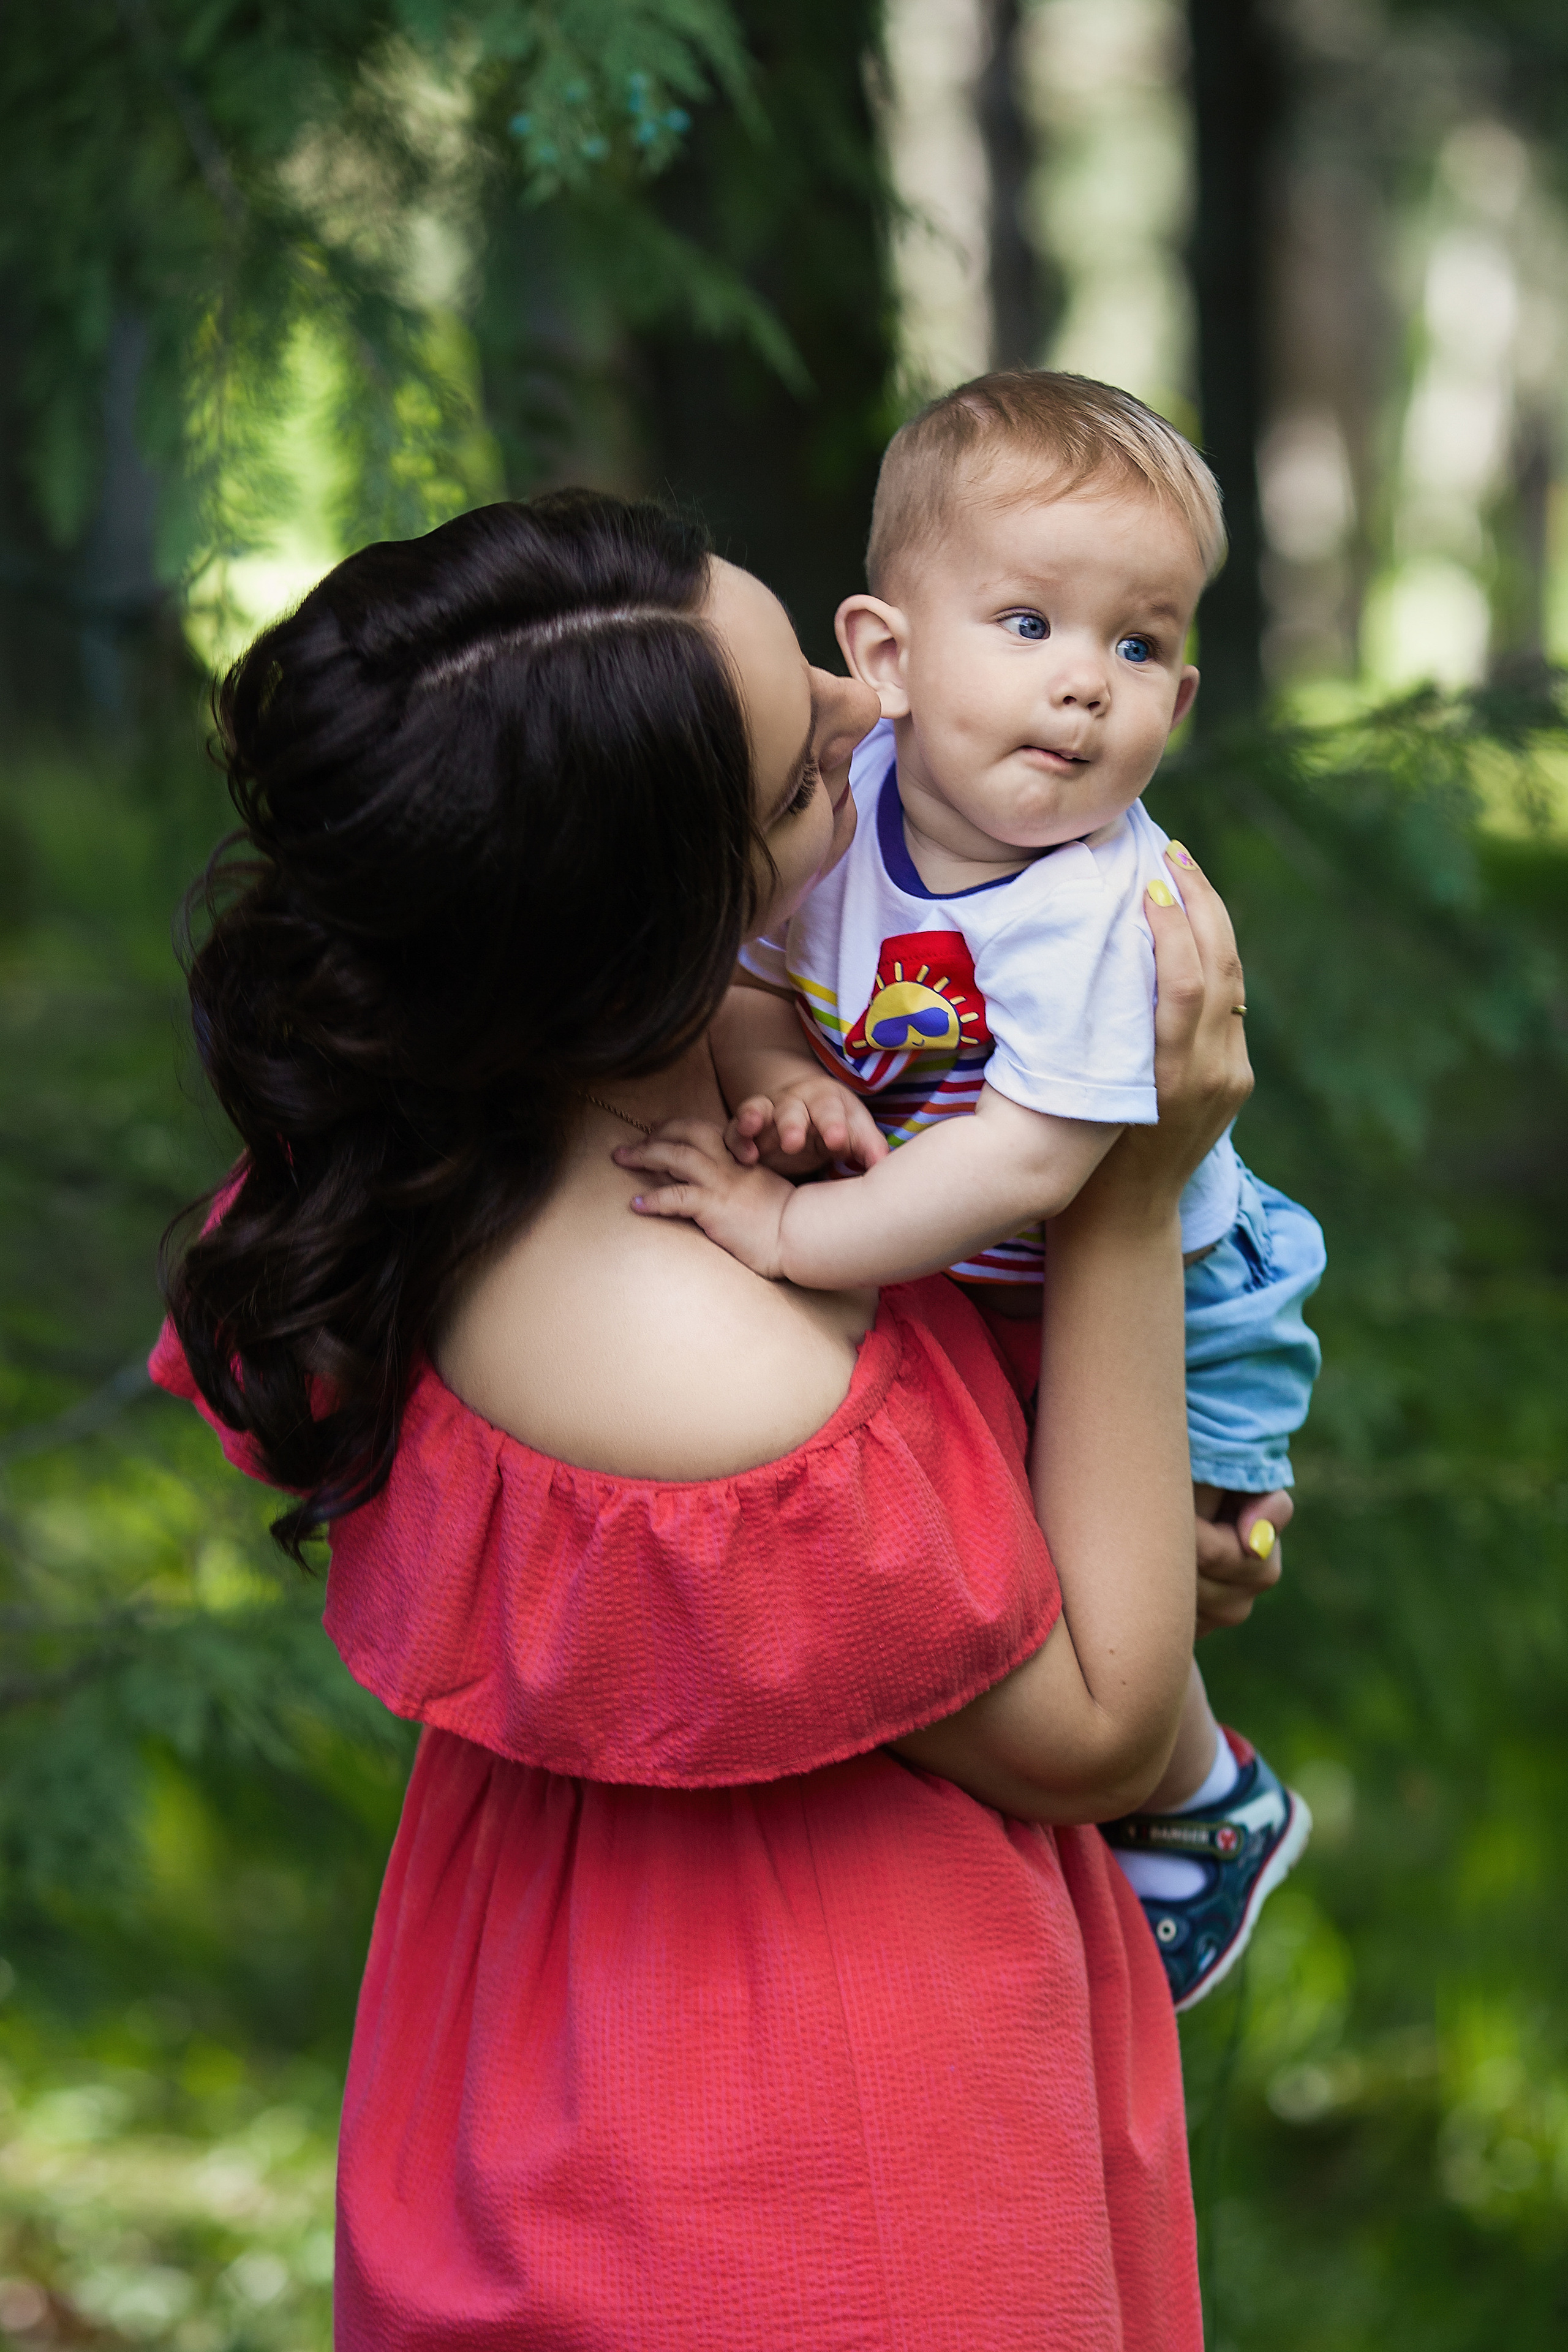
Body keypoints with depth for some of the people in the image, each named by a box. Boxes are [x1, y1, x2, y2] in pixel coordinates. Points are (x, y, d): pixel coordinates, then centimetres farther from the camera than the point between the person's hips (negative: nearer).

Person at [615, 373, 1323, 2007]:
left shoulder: (1112, 907, -35)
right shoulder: (839, 802, -17)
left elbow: (1030, 1161, -40)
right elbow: (745, 980, -3)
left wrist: (789, 1232, -40)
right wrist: (775, 1075, -25)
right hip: (947, 1301, 6)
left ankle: (1207, 1815, 28)